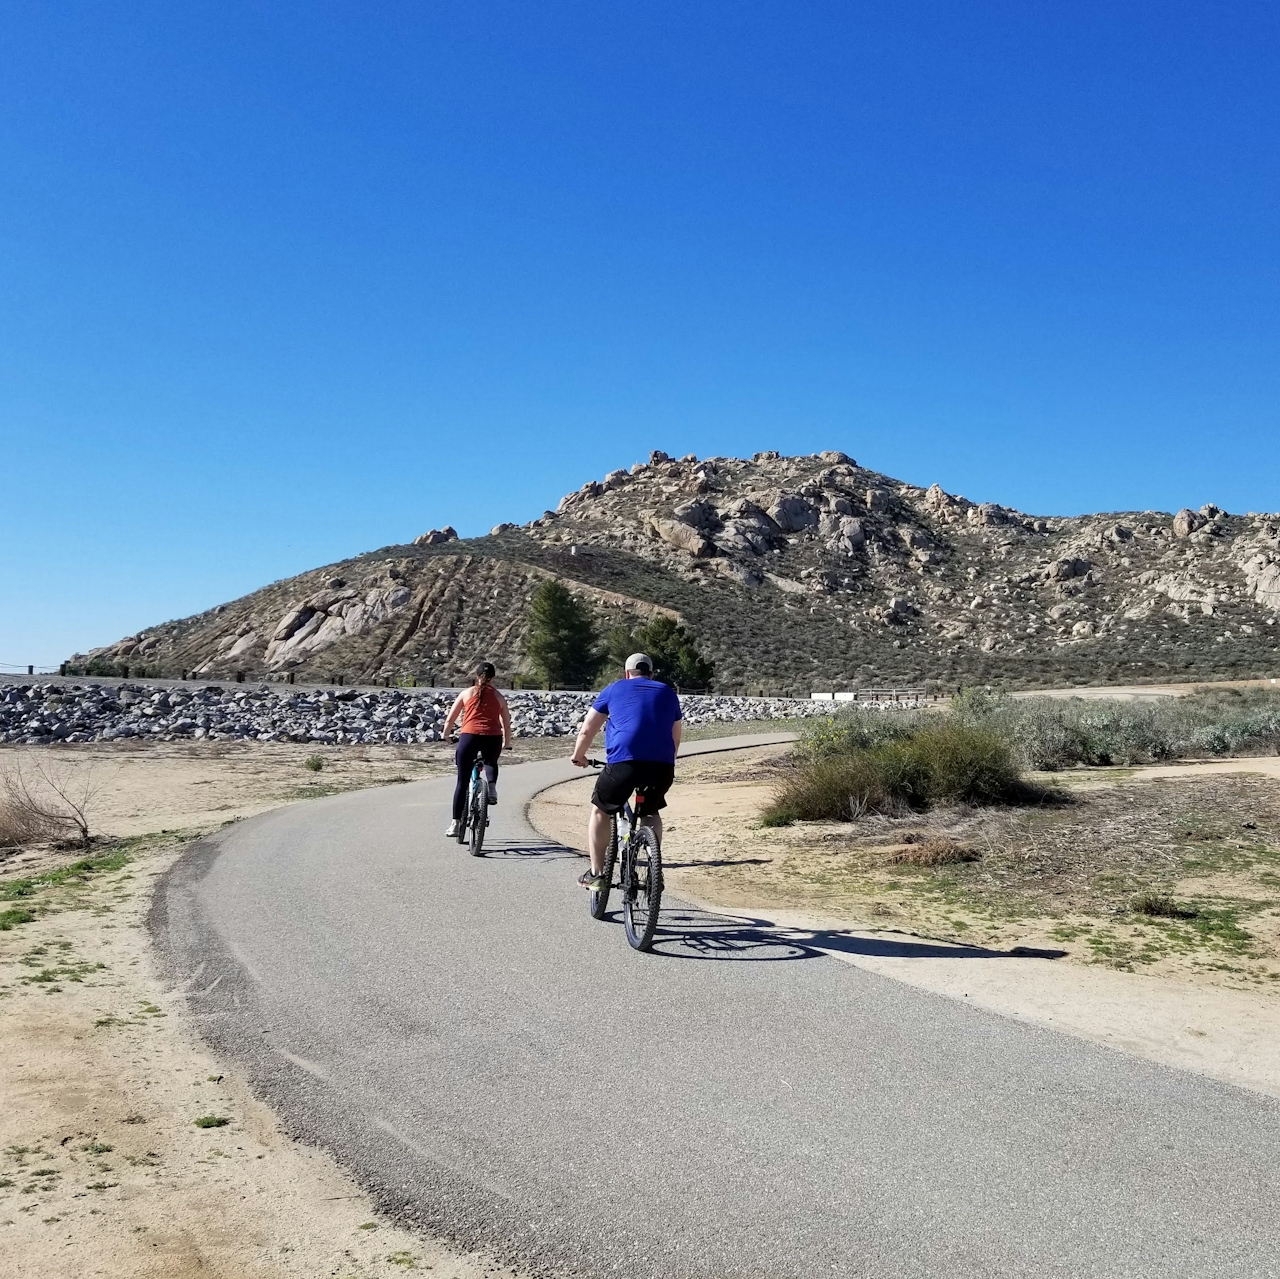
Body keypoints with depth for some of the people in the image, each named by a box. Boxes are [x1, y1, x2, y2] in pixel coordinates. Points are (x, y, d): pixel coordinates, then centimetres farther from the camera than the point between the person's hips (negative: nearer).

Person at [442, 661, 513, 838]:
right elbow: (507, 724, 18)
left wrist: (445, 736, 33)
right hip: (493, 738, 1)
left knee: (463, 781, 6)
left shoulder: (467, 693, 15)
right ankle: (492, 786, 4)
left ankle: (456, 823, 4)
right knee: (491, 762, 34)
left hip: (469, 736, -1)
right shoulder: (498, 696, 17)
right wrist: (506, 744, 34)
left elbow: (449, 720, 16)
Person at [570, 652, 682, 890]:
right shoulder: (668, 693, 25)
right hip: (662, 765, 3)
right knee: (650, 812, 28)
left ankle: (596, 873, 15)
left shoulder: (614, 689, 18)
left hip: (623, 761, -3)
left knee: (600, 811, 18)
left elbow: (587, 730, 19)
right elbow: (675, 737, 29)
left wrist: (578, 756, 35)